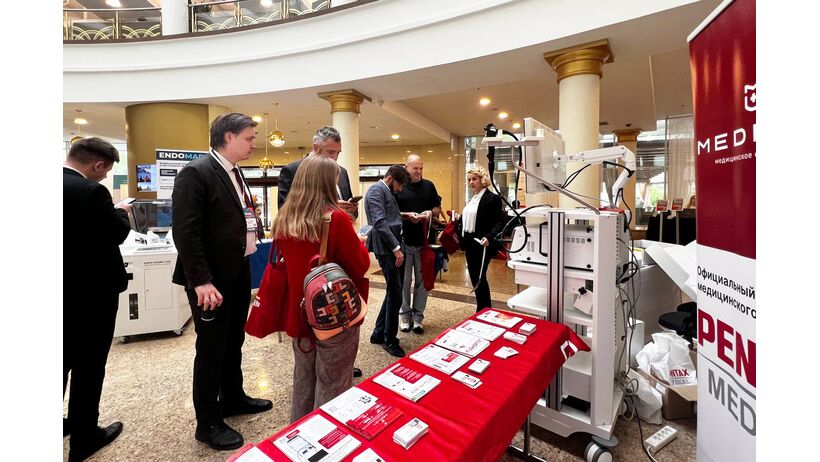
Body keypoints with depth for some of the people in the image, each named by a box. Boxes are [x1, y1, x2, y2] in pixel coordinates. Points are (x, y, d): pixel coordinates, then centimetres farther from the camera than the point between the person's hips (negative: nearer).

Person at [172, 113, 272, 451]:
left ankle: (233, 398, 41)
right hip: (212, 279, -8)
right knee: (211, 350, 6)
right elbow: (185, 232, -21)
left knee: (234, 342, 21)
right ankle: (208, 423, 26)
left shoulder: (234, 173, 12)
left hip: (239, 271, 8)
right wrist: (201, 281, -23)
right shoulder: (195, 172, -16)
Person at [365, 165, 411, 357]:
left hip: (392, 247, 10)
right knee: (395, 295, -2)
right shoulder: (377, 190, -9)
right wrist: (396, 248, -20)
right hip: (386, 248, -10)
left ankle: (378, 333, 29)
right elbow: (380, 222, -20)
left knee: (394, 293, 15)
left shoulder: (387, 192, 21)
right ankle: (389, 340, 15)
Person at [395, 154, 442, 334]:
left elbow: (438, 208, 14)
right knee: (404, 280, 7)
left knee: (422, 280, 8)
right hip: (404, 240, -2)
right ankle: (405, 314, 22)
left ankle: (418, 315, 20)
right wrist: (407, 215, -19)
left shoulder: (429, 186, 8)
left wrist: (431, 213, -8)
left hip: (424, 241, 3)